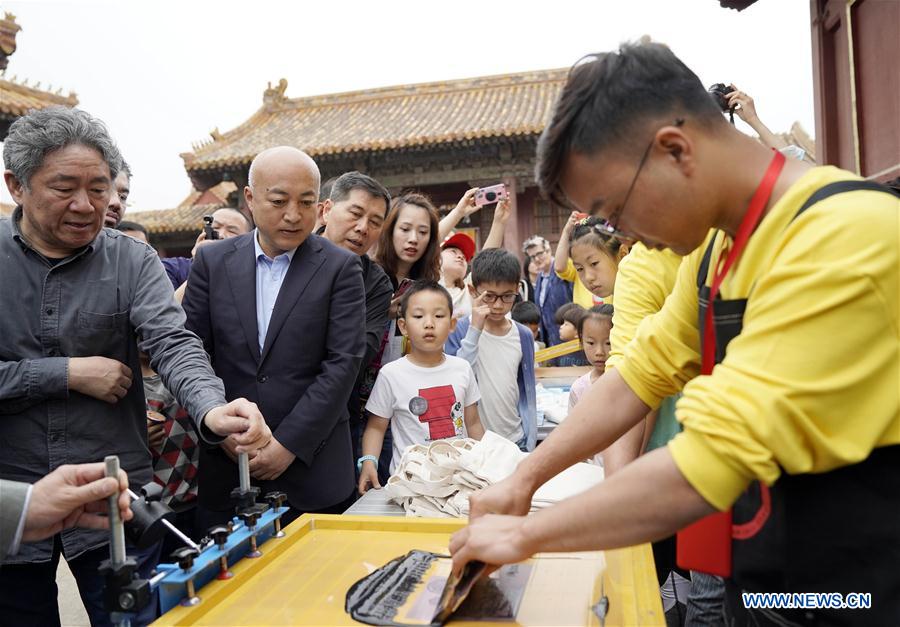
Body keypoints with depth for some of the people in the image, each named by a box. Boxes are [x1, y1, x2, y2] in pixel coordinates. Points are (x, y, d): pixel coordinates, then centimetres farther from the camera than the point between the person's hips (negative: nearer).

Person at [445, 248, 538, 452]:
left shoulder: (524, 336, 3)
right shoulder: (459, 330, -7)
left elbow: (527, 395, 9)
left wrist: (530, 444, 7)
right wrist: (475, 330, -19)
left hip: (515, 441, 3)